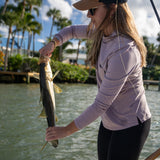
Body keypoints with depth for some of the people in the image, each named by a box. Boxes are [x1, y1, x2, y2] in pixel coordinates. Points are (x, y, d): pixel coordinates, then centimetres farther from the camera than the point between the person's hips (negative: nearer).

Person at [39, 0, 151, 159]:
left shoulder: (125, 52, -32)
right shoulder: (104, 31, -5)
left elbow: (101, 104, -27)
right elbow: (73, 30, 15)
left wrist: (66, 130, -17)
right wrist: (52, 44, -6)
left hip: (130, 125, -8)